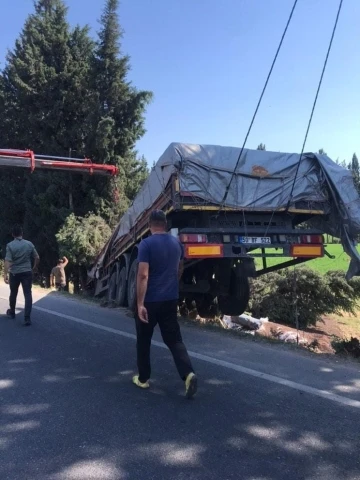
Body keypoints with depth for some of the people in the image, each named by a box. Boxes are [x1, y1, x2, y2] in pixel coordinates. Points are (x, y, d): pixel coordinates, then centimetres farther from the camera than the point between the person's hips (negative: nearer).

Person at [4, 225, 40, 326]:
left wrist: (5, 274, -20)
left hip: (14, 273, 0)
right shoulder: (29, 244, -1)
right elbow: (37, 258, 4)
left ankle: (12, 312, 39)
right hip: (27, 272, 0)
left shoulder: (10, 245, -9)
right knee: (28, 294, -2)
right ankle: (27, 318, -12)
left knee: (13, 293, 19)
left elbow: (8, 261, -18)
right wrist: (35, 267, 21)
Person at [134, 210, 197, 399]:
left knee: (143, 341, 13)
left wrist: (140, 304, -19)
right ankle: (188, 374, -11)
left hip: (150, 301, -4)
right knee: (174, 339, 7)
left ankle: (143, 379, 24)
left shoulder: (146, 244, -13)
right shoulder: (176, 243, 6)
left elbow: (143, 275, -20)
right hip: (170, 300, 5)